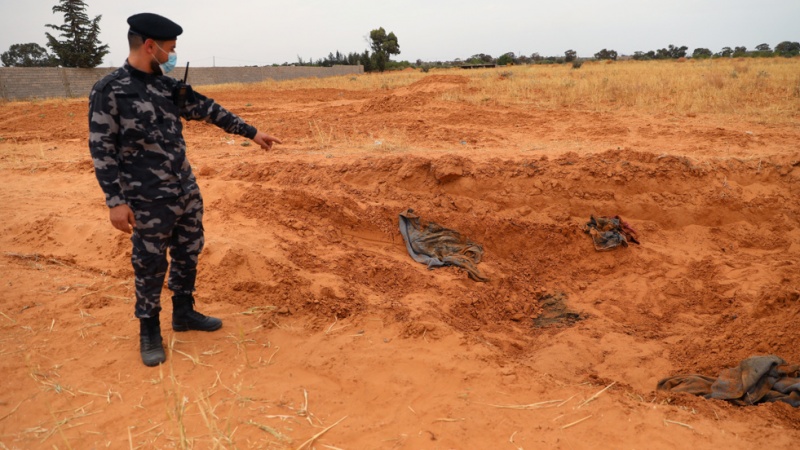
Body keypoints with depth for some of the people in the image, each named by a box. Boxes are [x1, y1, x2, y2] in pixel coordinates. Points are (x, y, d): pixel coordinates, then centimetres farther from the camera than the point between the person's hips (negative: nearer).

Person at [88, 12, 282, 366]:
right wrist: (115, 200, -17)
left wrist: (252, 132, 17)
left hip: (186, 190, 7)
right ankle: (149, 330, 24)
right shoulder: (109, 90, -12)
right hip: (148, 200, -7)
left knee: (189, 253, 16)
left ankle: (184, 312, 35)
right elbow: (102, 149, -13)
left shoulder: (169, 85, 7)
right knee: (151, 265, 5)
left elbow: (208, 110, 14)